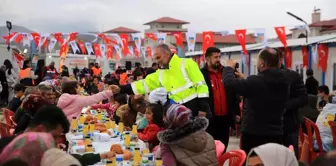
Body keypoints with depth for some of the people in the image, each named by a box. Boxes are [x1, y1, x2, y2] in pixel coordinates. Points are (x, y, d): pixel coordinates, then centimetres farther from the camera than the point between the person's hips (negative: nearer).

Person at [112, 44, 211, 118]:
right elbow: (144, 84, 15)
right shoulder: (160, 73, 14)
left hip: (196, 106, -6)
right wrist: (121, 89, 9)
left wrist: (203, 107, -16)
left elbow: (201, 84, -11)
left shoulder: (186, 63, -6)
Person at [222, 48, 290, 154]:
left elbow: (229, 82, -12)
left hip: (253, 134, -6)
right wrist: (244, 79, 27)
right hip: (276, 134, 6)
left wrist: (229, 68, 7)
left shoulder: (256, 81, -19)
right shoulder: (284, 82, 5)